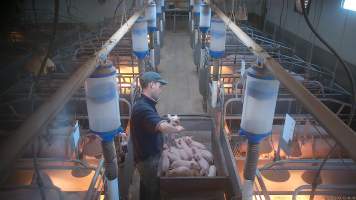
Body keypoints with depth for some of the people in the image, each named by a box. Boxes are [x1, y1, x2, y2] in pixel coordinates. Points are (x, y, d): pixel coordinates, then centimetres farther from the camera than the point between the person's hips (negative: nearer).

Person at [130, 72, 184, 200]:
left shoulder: (145, 104, 5)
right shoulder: (143, 108, -29)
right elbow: (162, 127, -44)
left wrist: (169, 123, 1)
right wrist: (177, 129, -25)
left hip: (147, 155, 10)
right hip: (148, 158, -10)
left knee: (147, 187, 26)